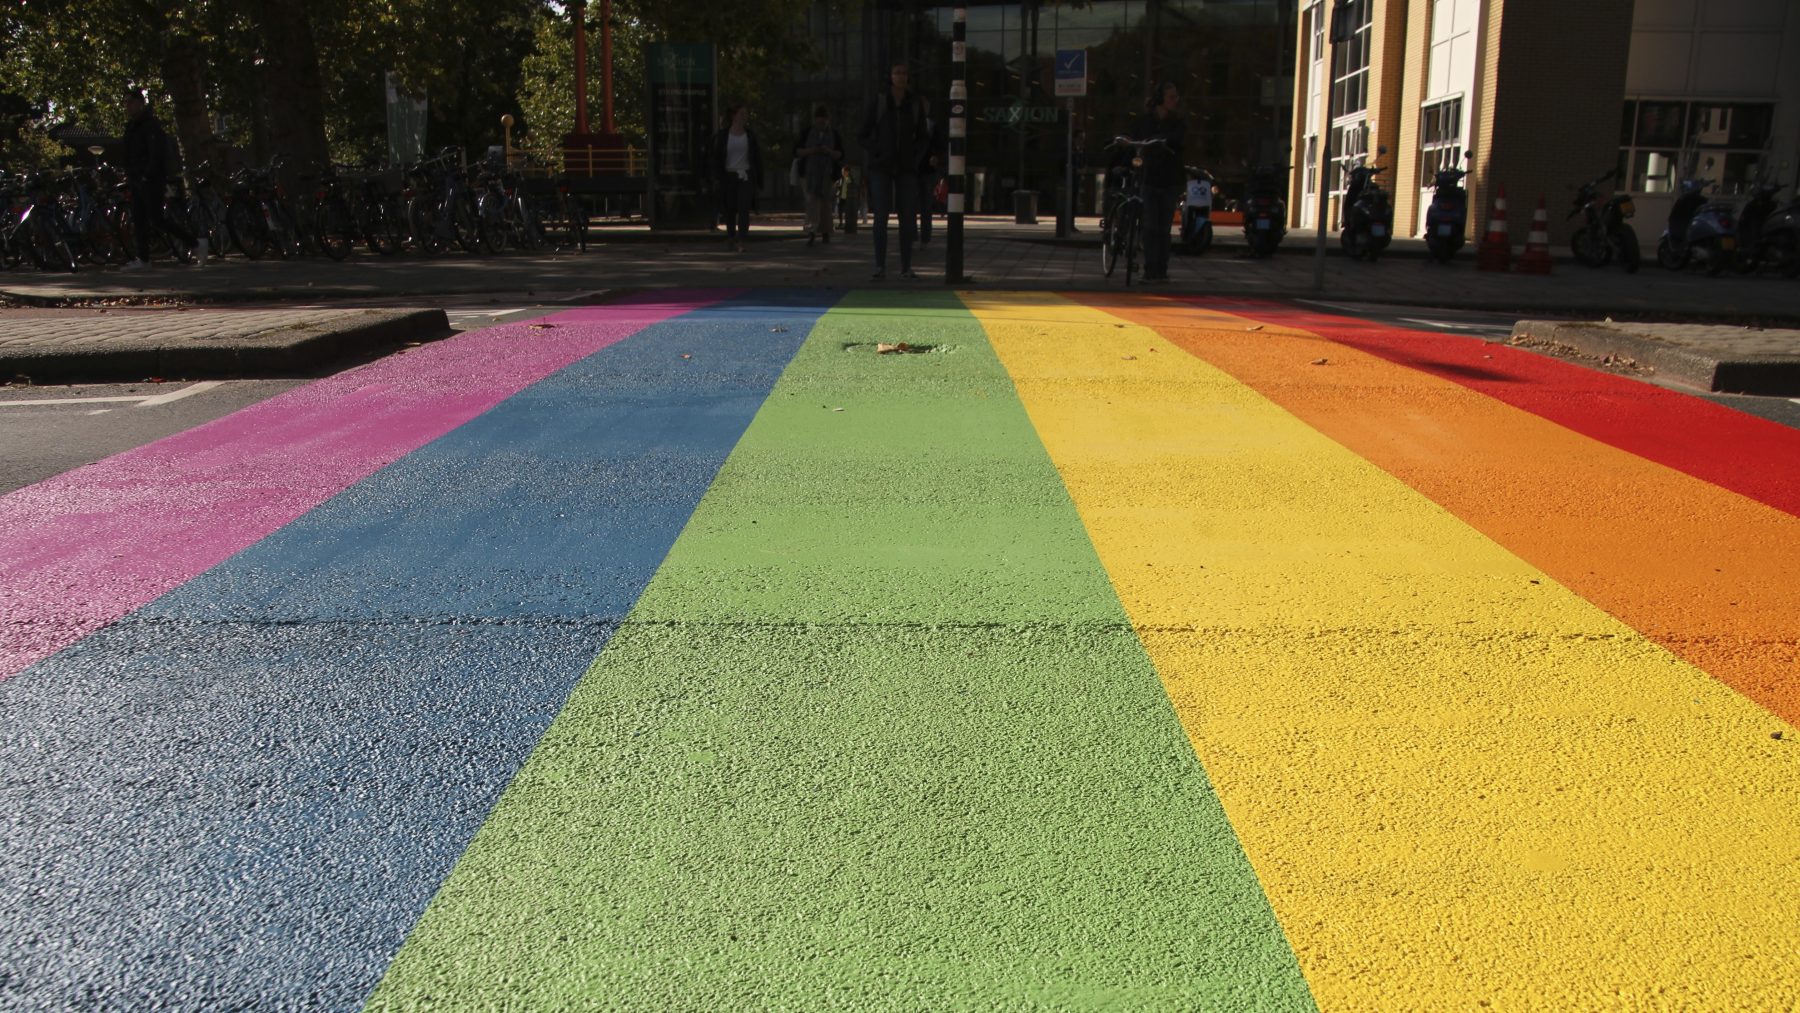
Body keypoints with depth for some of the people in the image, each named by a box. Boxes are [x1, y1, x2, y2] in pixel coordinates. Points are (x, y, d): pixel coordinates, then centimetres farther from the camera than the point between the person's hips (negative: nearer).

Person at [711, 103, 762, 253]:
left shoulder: (750, 135, 7)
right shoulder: (722, 136, 2)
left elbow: (757, 158, 11)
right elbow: (717, 158, 3)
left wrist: (758, 179, 8)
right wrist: (718, 177, -7)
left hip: (745, 176, 0)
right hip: (729, 177, 0)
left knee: (744, 208, -14)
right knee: (730, 211, 7)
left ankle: (740, 242, -21)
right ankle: (731, 238, 26)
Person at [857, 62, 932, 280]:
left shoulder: (915, 103, 4)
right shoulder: (878, 101, -1)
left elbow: (923, 137, 12)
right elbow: (863, 134, 4)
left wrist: (916, 158, -2)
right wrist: (873, 155, -6)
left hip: (906, 168, 2)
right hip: (881, 168, -2)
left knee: (908, 217, -1)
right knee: (881, 216, -8)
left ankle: (906, 267, 6)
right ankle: (880, 267, -5)